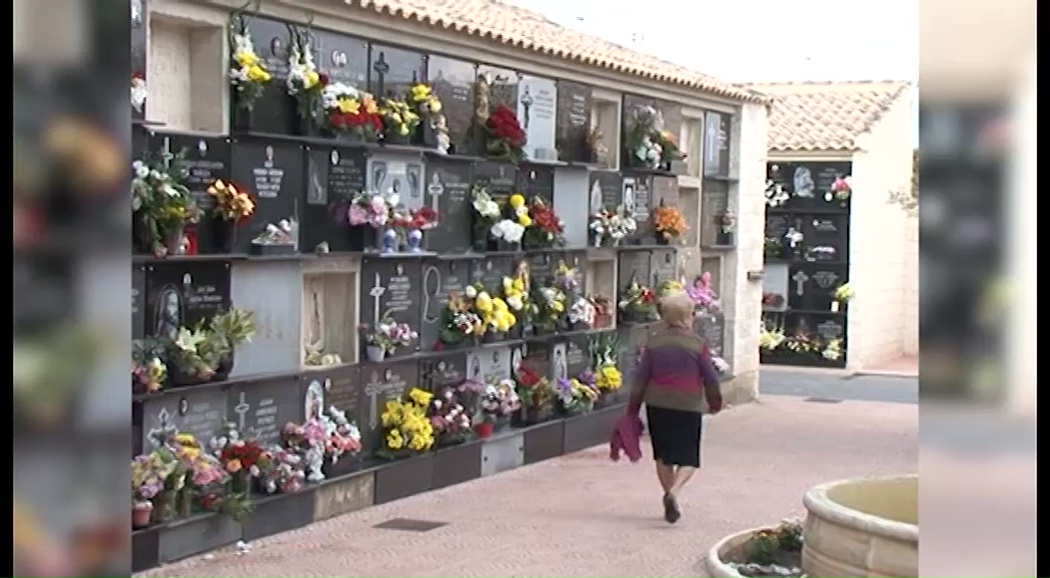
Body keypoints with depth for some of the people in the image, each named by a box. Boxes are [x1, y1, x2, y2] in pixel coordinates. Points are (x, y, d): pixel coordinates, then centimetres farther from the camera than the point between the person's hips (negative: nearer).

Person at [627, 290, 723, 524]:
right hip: (689, 406, -3)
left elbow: (640, 378, 3)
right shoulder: (697, 344, -6)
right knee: (688, 458, 4)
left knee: (663, 456, 16)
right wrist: (715, 403, 17)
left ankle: (671, 502, 18)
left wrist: (633, 408, 11)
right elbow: (710, 378, 0)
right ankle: (674, 491, -21)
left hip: (658, 405, 3)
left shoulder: (653, 342, 1)